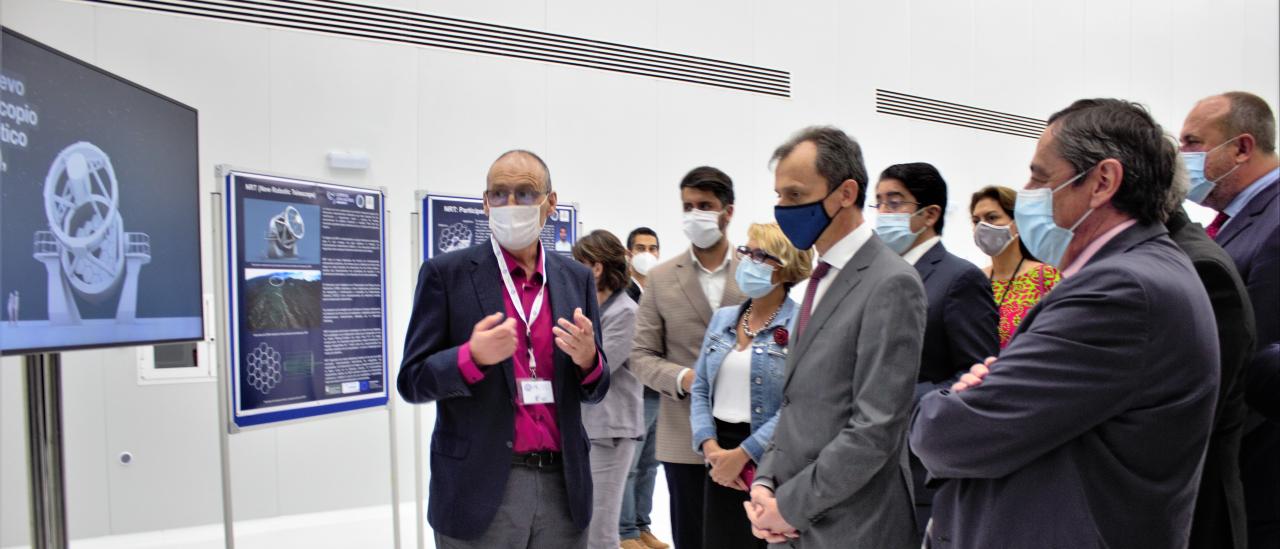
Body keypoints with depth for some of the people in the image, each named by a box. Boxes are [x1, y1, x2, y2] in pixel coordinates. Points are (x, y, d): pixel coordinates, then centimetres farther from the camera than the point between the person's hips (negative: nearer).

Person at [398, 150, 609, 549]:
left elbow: (593, 392, 8)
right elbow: (412, 381, -4)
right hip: (480, 490, -3)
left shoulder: (577, 278, 6)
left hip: (562, 487, 3)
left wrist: (587, 358, -14)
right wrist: (473, 355, -22)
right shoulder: (446, 273, -4)